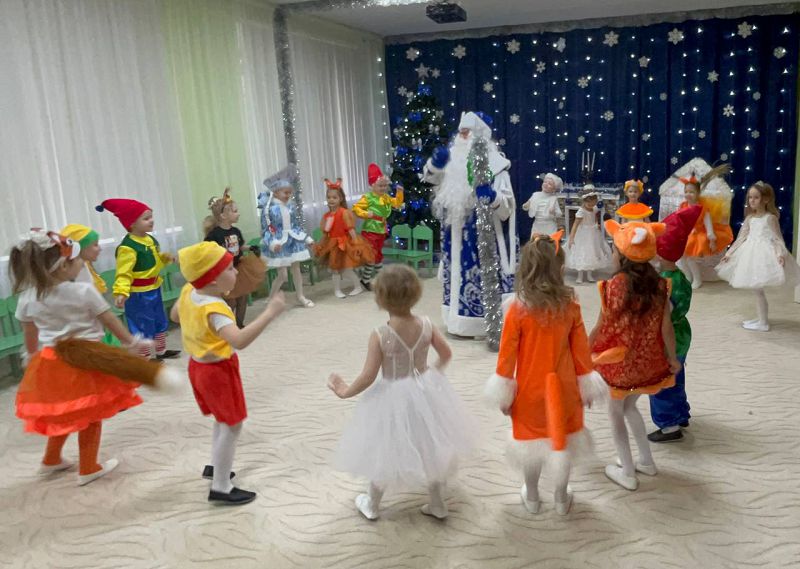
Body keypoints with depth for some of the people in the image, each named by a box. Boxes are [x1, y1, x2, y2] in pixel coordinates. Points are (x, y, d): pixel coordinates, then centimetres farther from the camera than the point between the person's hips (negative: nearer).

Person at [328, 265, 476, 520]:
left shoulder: (380, 336, -24)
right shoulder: (426, 324, -13)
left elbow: (368, 377, -19)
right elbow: (446, 354, 0)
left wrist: (346, 391, -2)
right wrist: (435, 371, 21)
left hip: (393, 397, -3)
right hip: (426, 391, 4)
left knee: (385, 451, 18)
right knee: (430, 447, 23)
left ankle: (372, 505, 40)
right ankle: (438, 504, 38)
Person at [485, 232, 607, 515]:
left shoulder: (518, 310, -19)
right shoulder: (570, 306, -14)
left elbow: (507, 354, -12)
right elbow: (581, 351, -5)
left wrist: (504, 394, 0)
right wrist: (586, 385, 9)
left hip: (529, 389, -1)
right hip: (563, 388, 1)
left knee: (531, 442, 18)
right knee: (562, 441, 19)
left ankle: (531, 497, 36)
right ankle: (561, 498, 34)